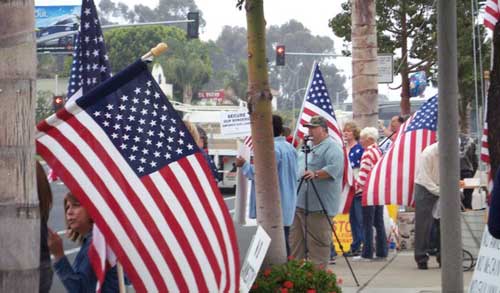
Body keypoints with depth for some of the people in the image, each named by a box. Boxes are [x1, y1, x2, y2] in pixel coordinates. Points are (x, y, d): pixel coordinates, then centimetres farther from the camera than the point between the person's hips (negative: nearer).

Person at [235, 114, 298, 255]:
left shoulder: (272, 149, -17)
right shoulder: (290, 148, 13)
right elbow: (296, 174, 21)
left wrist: (244, 165, -6)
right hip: (287, 206, 9)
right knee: (283, 242, 12)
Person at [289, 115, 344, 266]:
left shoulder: (332, 147, -9)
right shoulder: (310, 147, 23)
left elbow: (334, 168, -26)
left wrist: (315, 174, -35)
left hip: (319, 204, -10)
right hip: (302, 202, 10)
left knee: (318, 242, -8)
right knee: (296, 240, 9)